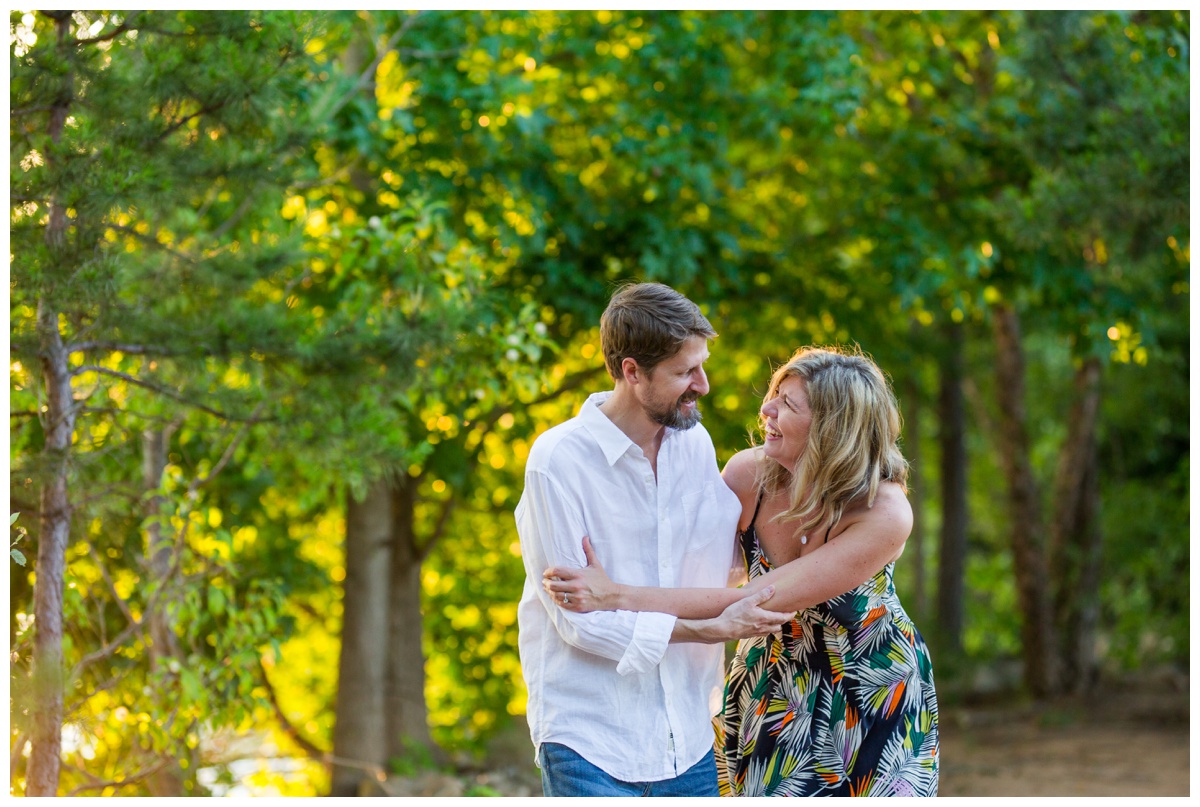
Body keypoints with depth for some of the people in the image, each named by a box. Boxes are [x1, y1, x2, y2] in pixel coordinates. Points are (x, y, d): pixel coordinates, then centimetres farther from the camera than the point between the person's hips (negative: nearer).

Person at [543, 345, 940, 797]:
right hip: (774, 687, 3)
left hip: (873, 695, -3)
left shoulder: (884, 514, -31)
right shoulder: (749, 474, -18)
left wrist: (617, 597, -36)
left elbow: (758, 600, -33)